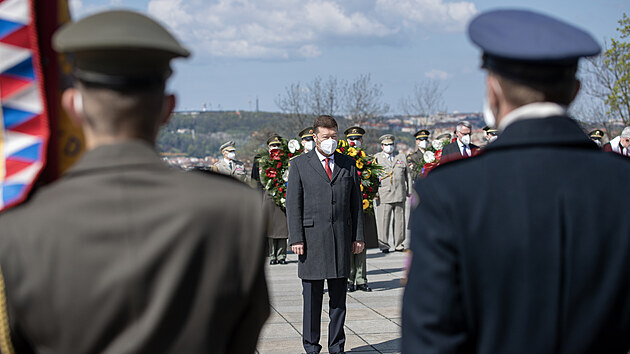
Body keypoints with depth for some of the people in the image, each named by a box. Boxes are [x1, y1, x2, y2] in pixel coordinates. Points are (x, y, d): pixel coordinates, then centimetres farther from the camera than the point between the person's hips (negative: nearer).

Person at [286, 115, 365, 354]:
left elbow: (356, 202, 12)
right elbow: (293, 204, 0)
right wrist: (296, 238, -8)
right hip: (312, 237, -2)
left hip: (342, 237, 3)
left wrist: (358, 236, 6)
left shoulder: (348, 164, 12)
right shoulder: (299, 165, 3)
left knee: (339, 296, 6)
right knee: (312, 296, 1)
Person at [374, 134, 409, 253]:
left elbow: (407, 175, 19)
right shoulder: (377, 158, 7)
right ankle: (383, 244, 0)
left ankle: (399, 244, 12)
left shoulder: (401, 157, 16)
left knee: (400, 219, 4)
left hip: (400, 194, 3)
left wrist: (409, 190, 14)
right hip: (384, 194, -3)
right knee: (384, 219, -6)